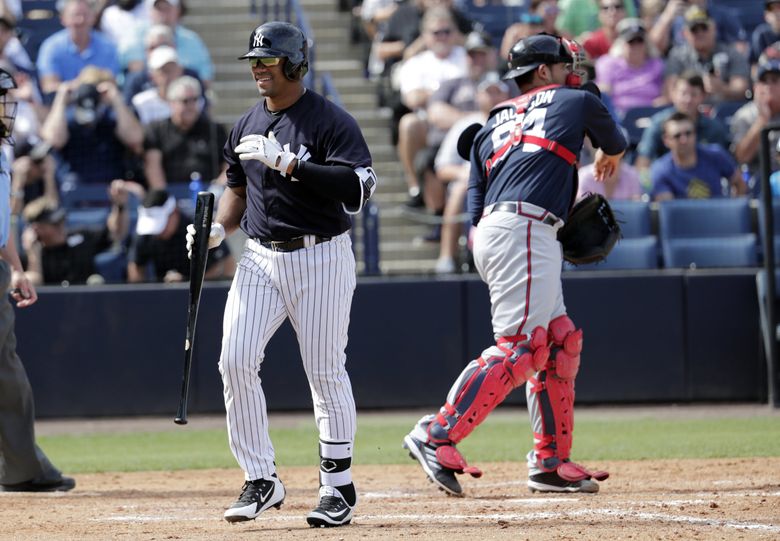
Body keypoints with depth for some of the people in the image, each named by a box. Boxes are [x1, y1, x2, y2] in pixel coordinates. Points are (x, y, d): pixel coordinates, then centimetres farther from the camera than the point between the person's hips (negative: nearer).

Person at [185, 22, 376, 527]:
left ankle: (339, 486, 11)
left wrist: (288, 163, -25)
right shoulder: (246, 126, 12)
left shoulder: (331, 121, -9)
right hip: (260, 258, 6)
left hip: (321, 258, -6)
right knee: (235, 360, -8)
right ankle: (261, 480, 1)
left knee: (326, 372, 0)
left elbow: (359, 187, -21)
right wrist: (219, 228, 4)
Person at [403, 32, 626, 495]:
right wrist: (607, 161, 54)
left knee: (559, 342, 12)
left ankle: (552, 462, 11)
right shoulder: (576, 102, 12)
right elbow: (616, 145, 33)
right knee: (517, 345, -15)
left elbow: (476, 209, 17)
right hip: (524, 229, -8)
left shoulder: (491, 127, 25)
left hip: (491, 232, 8)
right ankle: (439, 436, -25)